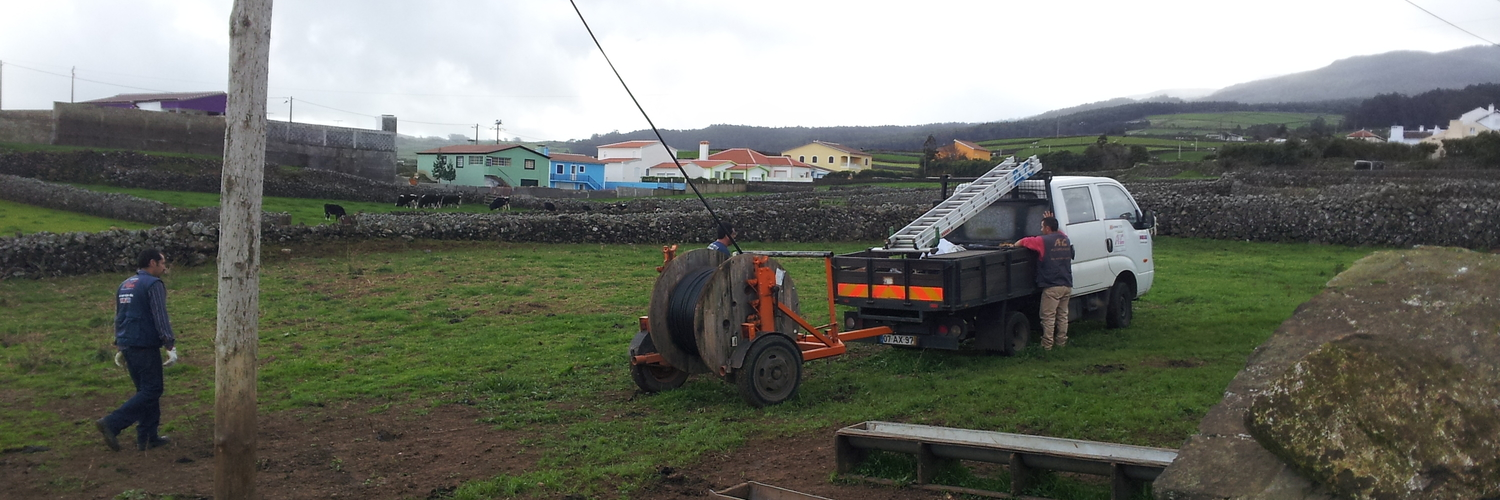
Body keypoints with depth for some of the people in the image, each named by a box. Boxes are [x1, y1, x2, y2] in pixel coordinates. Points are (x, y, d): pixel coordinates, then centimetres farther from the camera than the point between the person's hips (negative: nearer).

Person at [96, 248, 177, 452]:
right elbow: (160, 318, -17)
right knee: (152, 391, -3)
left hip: (127, 345, 9)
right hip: (145, 347, -9)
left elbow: (118, 318, 21)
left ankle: (147, 438, 15)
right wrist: (171, 345, -17)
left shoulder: (125, 285, 16)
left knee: (145, 390, 14)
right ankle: (112, 424, -11)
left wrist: (120, 347, 27)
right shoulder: (153, 284, -11)